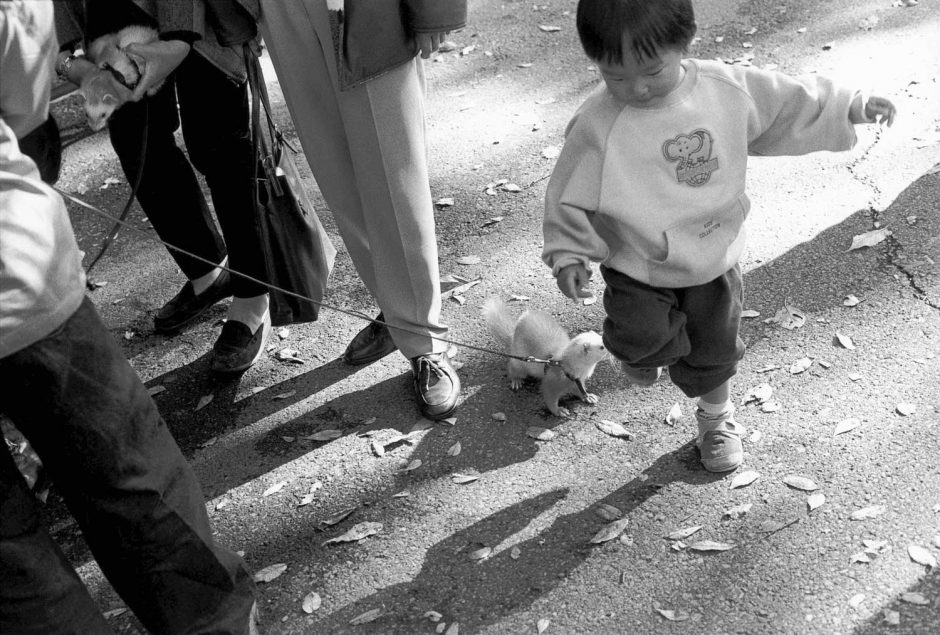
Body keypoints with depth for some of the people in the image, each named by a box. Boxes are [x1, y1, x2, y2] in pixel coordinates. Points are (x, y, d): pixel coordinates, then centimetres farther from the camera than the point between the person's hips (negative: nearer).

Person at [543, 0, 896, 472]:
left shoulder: (728, 89, -14)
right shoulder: (597, 124, -25)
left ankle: (716, 421, 46)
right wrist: (567, 254, -14)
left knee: (713, 351, 16)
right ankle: (643, 351, 16)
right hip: (636, 264, -3)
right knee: (644, 335, -24)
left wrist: (851, 107, 9)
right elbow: (570, 194, -13)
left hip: (713, 257, 3)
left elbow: (791, 104, 4)